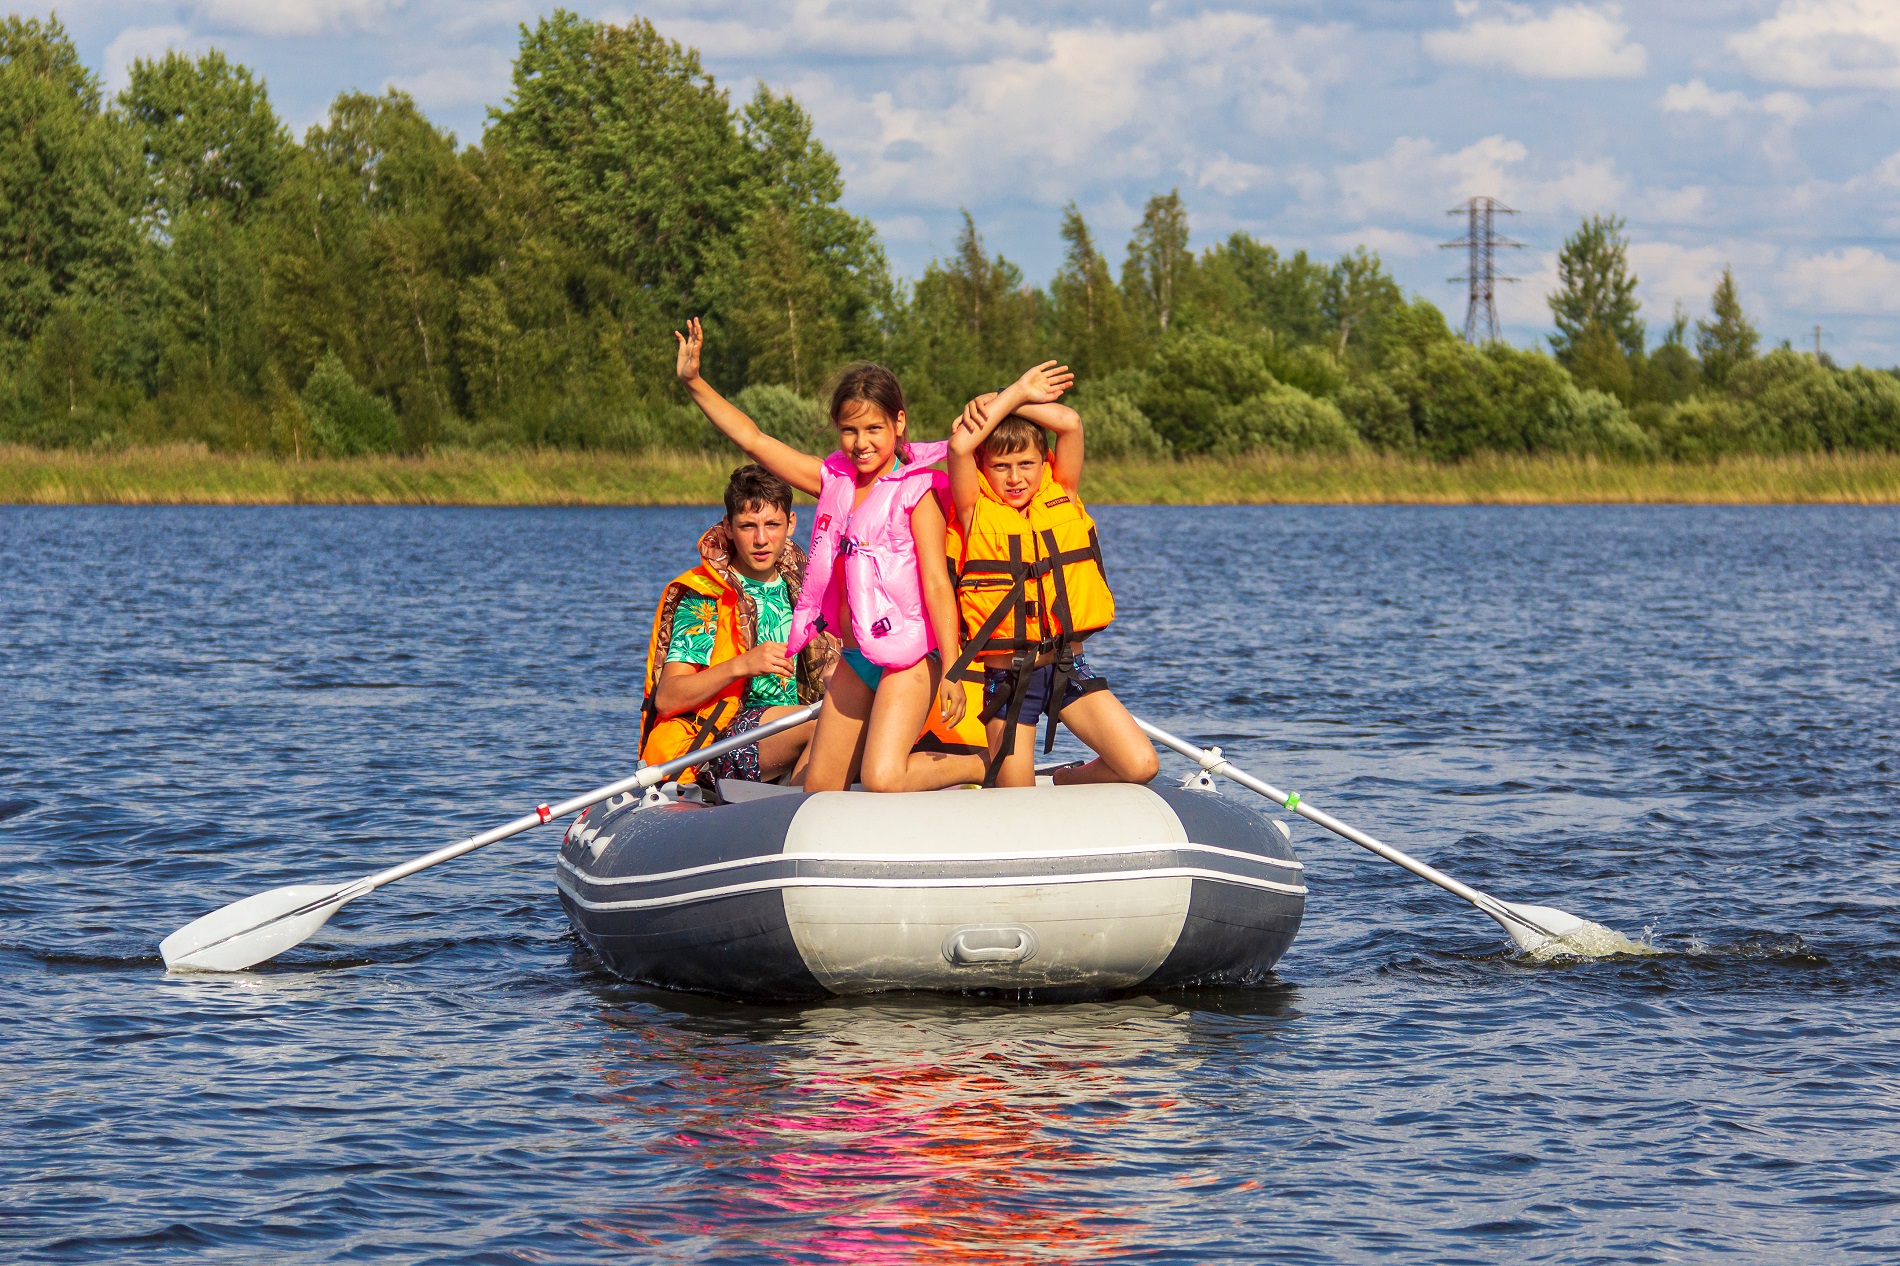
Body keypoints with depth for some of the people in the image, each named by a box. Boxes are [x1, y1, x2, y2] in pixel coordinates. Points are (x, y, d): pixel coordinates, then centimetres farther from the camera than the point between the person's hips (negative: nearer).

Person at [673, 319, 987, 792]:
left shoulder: (916, 493, -10)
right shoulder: (835, 480, 9)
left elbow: (937, 584, -15)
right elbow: (753, 440, 12)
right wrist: (694, 382, 6)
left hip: (908, 655, -7)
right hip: (855, 658, 7)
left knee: (882, 781, -21)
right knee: (819, 787, 7)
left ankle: (983, 764, 2)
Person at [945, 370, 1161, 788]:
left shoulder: (1062, 499, 5)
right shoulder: (977, 514, -2)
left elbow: (1070, 423, -8)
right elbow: (960, 446, -18)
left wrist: (999, 402, -4)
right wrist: (1016, 394, -9)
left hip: (1067, 669, 2)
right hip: (1007, 678, -2)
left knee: (1141, 766, -11)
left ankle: (1066, 783, 17)